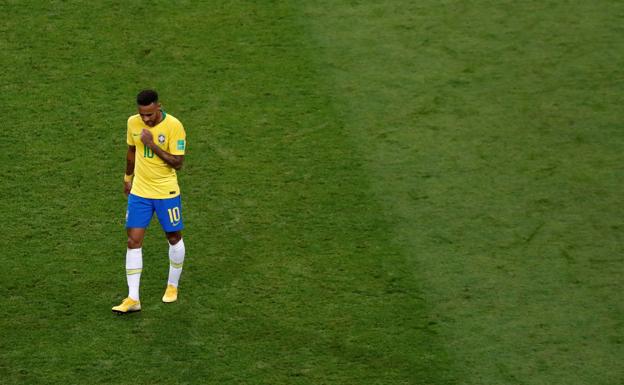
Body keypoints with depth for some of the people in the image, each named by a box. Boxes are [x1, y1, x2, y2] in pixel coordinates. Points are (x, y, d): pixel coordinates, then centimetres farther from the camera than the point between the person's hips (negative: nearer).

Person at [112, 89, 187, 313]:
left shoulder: (174, 126, -18)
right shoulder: (133, 122, -4)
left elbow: (177, 163, -18)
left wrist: (153, 145, -26)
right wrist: (128, 177, 22)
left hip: (167, 192, -3)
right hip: (139, 192, 3)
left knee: (174, 238, 11)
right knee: (133, 241, -3)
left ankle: (173, 286, 34)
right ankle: (133, 299, -1)